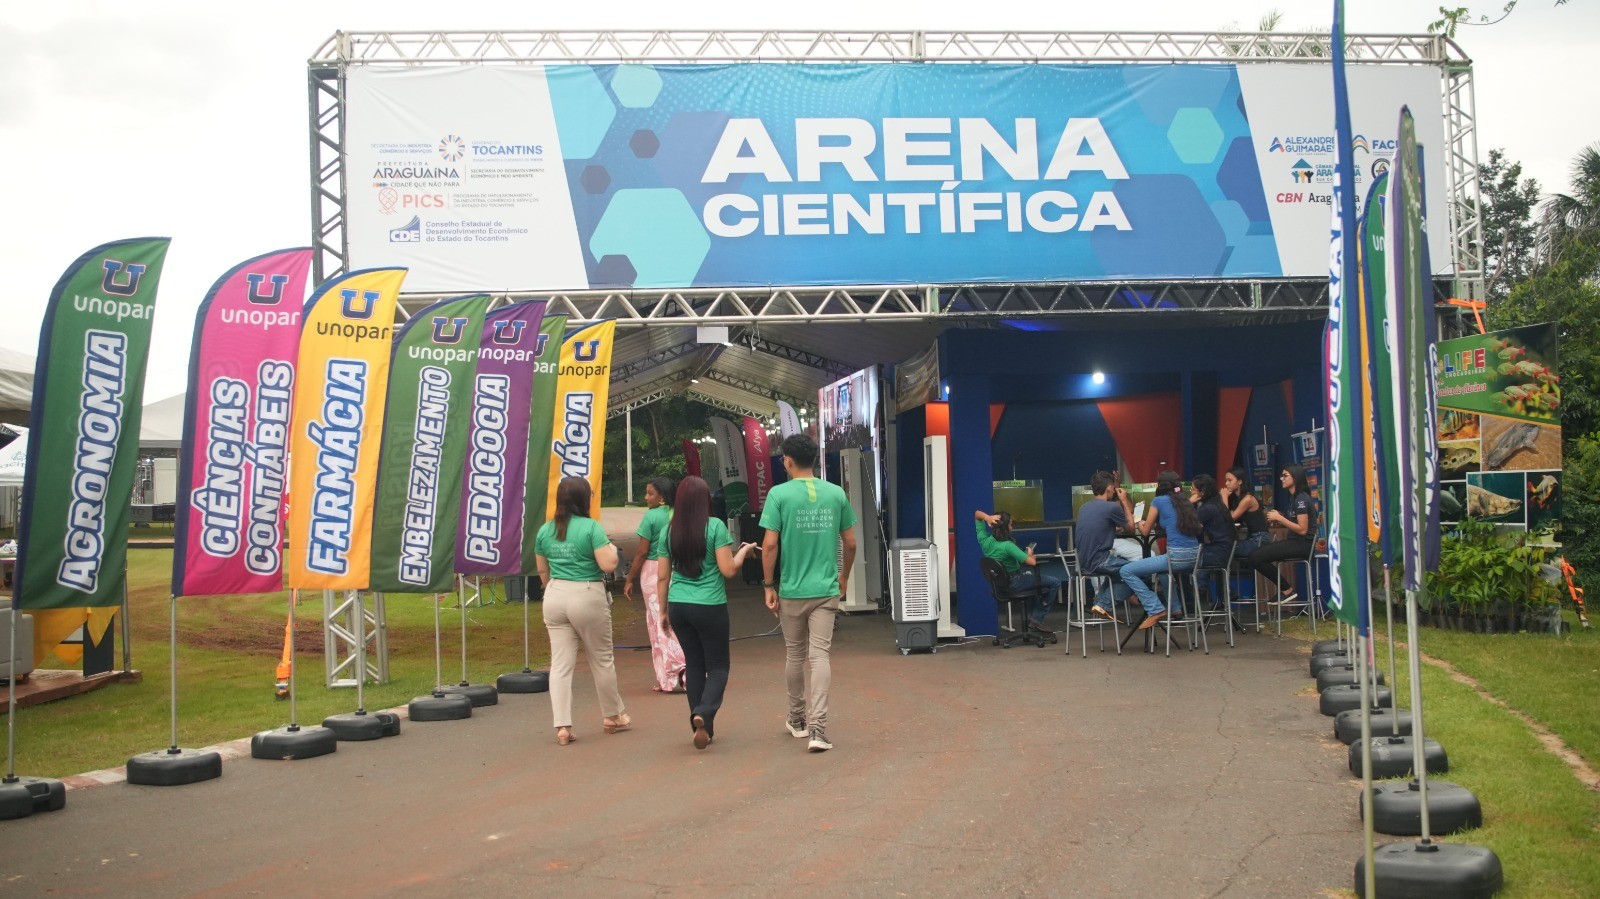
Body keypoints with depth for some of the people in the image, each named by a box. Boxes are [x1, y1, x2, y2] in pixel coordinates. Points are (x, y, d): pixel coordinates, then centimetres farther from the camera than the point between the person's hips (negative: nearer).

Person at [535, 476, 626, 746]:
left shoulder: (544, 531, 5)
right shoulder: (591, 527, -11)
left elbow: (543, 572, 12)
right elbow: (608, 565, -15)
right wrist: (612, 547, 5)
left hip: (555, 597, 4)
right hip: (587, 597, -4)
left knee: (560, 664, 5)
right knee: (602, 660, 13)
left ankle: (562, 726, 2)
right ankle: (613, 716, 27)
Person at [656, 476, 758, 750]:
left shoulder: (669, 532, 4)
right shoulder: (715, 527, -8)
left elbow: (662, 577, 7)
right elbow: (728, 570, -10)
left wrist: (664, 611, 16)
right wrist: (744, 550, 8)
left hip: (678, 606, 4)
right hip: (710, 606, -4)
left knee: (694, 665, 14)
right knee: (718, 666, 6)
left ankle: (704, 727, 16)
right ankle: (703, 713, -19)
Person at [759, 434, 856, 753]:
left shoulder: (779, 494, -7)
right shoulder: (836, 494, 1)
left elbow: (770, 544, -11)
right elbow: (850, 543, 6)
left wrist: (768, 586, -2)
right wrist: (844, 576, 21)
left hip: (792, 590, -1)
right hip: (826, 589, 1)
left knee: (794, 655, 15)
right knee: (819, 656, -1)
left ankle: (797, 719, 30)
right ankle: (817, 727, -12)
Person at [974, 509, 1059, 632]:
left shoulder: (985, 540, -13)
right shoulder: (1007, 546, -32)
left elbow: (977, 514, 0)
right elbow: (1032, 562, -31)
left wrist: (987, 517, -22)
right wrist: (1030, 554, -8)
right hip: (1014, 583, -8)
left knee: (1034, 572, 35)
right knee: (1055, 583, 1)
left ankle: (1033, 611, 35)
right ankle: (1038, 617, 10)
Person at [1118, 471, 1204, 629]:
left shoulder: (1159, 501, 1)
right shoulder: (1184, 500, 18)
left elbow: (1145, 531, 7)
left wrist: (1140, 523, 30)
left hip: (1177, 556, -8)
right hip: (1194, 556, 8)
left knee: (1126, 571, -2)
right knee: (1160, 569, 39)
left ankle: (1155, 610, -6)